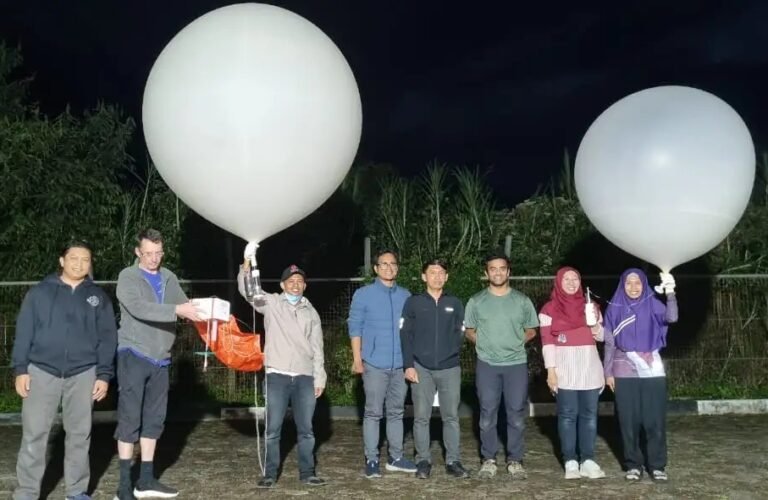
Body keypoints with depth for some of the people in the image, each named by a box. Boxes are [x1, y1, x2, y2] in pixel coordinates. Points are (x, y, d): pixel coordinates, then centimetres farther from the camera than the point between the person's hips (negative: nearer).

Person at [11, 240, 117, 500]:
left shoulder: (99, 297, 9)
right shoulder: (40, 292, 4)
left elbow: (107, 339, 7)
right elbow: (23, 332, 3)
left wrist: (104, 375, -1)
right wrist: (20, 369, -5)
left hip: (83, 374, 2)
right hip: (42, 371, -1)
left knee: (80, 435, 7)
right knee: (34, 435, -1)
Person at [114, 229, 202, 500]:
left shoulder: (169, 278, 11)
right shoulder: (128, 277, -7)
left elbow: (185, 305, 7)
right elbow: (138, 308, -23)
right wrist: (176, 310, -33)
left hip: (160, 358, 6)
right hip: (134, 355, -6)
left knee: (154, 419, 10)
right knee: (130, 419, -3)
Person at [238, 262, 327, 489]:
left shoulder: (311, 312, 15)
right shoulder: (271, 303, 7)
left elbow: (317, 348, 15)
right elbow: (247, 290, -8)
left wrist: (319, 378, 8)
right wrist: (246, 267, -26)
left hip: (305, 377, 2)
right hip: (277, 376, -2)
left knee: (305, 429, 6)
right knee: (273, 428, 1)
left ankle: (307, 473, 15)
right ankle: (270, 474, 11)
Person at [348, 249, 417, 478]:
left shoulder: (406, 296, 9)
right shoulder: (363, 294, -1)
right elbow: (355, 328, -3)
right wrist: (357, 359, -9)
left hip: (401, 364, 4)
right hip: (375, 364, -4)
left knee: (396, 412, 11)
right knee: (373, 413, -1)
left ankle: (396, 457, 19)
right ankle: (371, 459, 6)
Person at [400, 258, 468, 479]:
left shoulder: (455, 303, 9)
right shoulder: (413, 302, 4)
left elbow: (460, 334, 13)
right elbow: (405, 335, 0)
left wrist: (451, 352, 0)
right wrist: (408, 365, -6)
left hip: (449, 368, 1)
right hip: (421, 368, -1)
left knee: (451, 416, 4)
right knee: (421, 417, 3)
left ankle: (453, 461, 12)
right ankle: (423, 461, 12)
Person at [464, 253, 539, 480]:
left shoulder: (522, 301, 4)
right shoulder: (476, 301, 4)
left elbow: (531, 331, 11)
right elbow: (470, 332, 11)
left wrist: (513, 342, -1)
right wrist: (487, 345, -1)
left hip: (517, 363, 0)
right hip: (487, 365, 0)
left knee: (517, 414, 3)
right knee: (488, 414, 5)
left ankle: (515, 460, 14)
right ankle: (488, 459, 15)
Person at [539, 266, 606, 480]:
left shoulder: (590, 305, 12)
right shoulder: (549, 309, 0)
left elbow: (600, 336, 13)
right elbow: (547, 342, -4)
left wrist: (594, 323, -8)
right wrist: (551, 370, -11)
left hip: (589, 366, 4)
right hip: (565, 368, -3)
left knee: (589, 414, 3)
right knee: (568, 414, -1)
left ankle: (588, 460, 9)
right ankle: (571, 462, 4)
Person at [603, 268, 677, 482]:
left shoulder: (652, 305, 1)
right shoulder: (615, 309, 3)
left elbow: (671, 317, -20)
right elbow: (609, 343, 6)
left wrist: (670, 293, -34)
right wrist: (608, 372, 3)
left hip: (652, 371, -1)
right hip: (624, 373, 1)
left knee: (655, 420, 0)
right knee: (629, 421, 4)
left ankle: (657, 465, 9)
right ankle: (633, 465, 14)